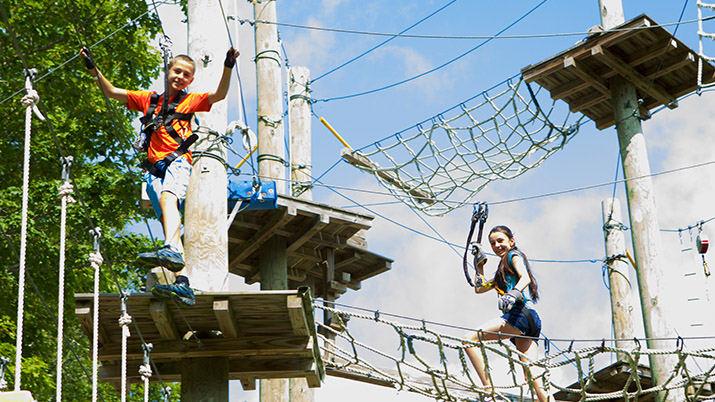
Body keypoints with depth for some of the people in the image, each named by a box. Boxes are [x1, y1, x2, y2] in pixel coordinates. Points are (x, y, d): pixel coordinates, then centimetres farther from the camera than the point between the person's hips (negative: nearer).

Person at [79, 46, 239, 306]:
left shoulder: (189, 101, 17)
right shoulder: (148, 100, 26)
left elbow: (219, 94, 1)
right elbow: (112, 92, 26)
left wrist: (228, 67, -12)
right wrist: (94, 70, 14)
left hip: (178, 161, -4)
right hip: (154, 169, 4)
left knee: (167, 197, -34)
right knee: (168, 221, -9)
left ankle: (172, 250, -57)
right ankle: (182, 284, -18)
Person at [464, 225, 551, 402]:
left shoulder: (514, 255, 8)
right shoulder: (502, 271, 34)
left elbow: (525, 278, -12)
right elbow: (479, 288, 41)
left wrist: (512, 294, -30)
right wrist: (480, 263, 37)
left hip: (520, 313, -9)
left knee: (469, 340, -16)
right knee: (531, 376, -4)